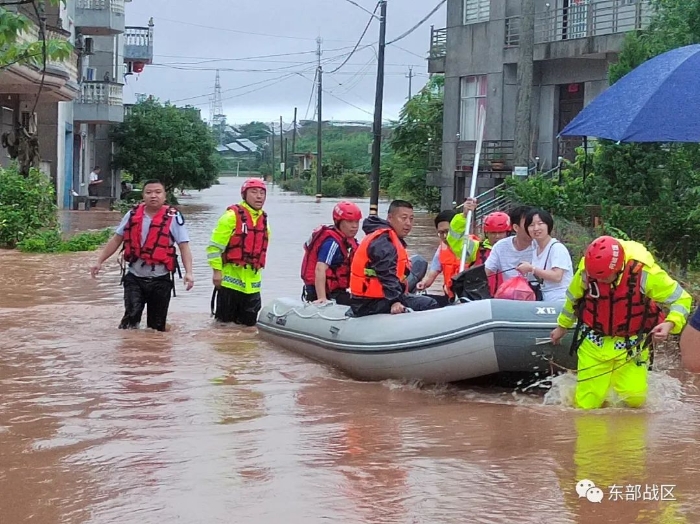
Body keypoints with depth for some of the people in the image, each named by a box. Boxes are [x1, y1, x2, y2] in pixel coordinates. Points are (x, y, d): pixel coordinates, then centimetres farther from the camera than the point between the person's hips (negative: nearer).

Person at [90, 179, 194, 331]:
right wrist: (99, 261, 7)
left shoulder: (173, 217, -7)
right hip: (134, 277, 1)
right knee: (131, 315, -18)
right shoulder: (133, 215, 3)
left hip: (160, 279, -1)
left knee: (157, 325, 7)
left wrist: (188, 273, -21)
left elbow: (184, 246, -9)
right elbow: (116, 240, 11)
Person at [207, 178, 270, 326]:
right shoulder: (232, 215, -8)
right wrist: (217, 271, -14)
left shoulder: (263, 220, 13)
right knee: (225, 322, -2)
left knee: (249, 323, 8)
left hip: (252, 281, 6)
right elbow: (214, 245, -10)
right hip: (230, 279, -6)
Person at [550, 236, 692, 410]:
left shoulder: (644, 272, -23)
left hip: (631, 345, -1)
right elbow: (573, 299, 7)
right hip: (594, 343, 1)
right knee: (586, 405, 0)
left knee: (635, 398, -12)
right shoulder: (585, 272, -16)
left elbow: (681, 299, -13)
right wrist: (562, 326, 23)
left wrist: (670, 324, -32)